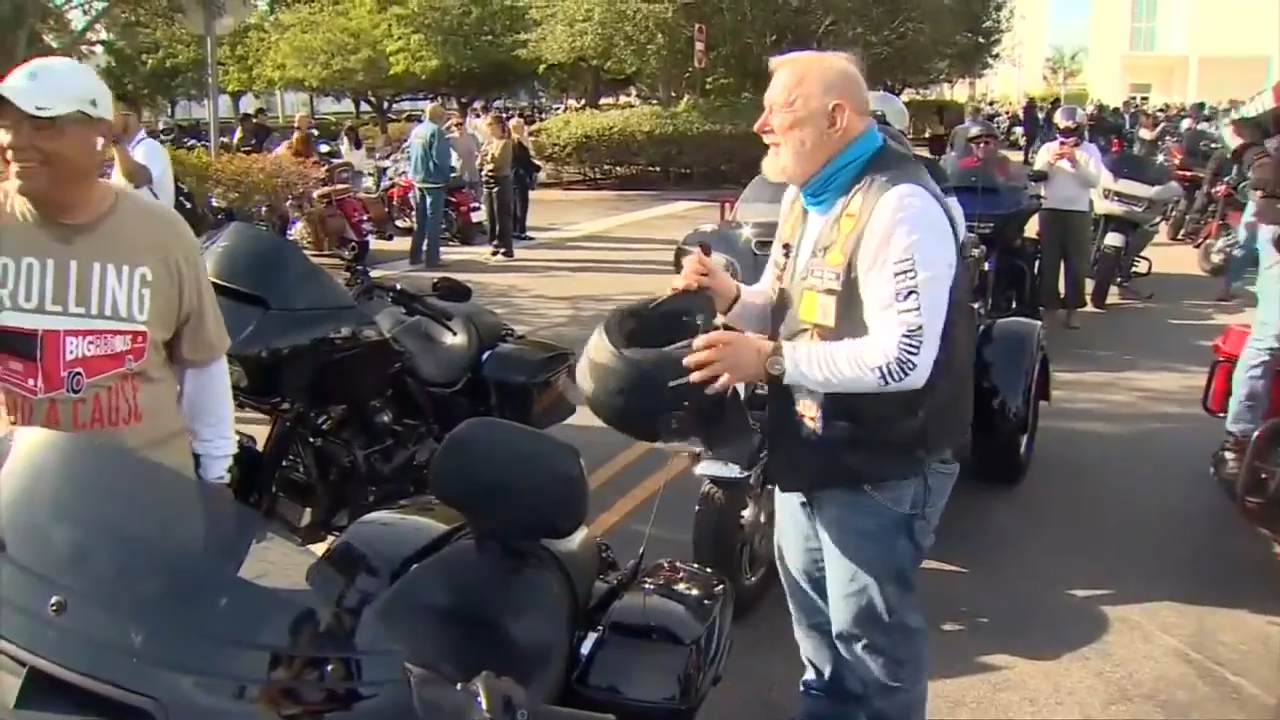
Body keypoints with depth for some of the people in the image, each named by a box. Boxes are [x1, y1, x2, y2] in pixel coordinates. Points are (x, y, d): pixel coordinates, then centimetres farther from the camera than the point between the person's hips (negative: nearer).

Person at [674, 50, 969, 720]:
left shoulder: (900, 205, -24)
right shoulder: (803, 195, 8)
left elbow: (904, 357, -31)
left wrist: (771, 359, -32)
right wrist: (732, 296, -6)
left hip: (880, 464, -9)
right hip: (810, 447, 10)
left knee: (868, 628, 6)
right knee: (812, 605, 26)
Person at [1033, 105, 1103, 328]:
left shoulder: (1090, 150, 3)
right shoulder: (1047, 148, 7)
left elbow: (1095, 181, -8)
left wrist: (1076, 163, -20)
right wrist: (1049, 161, -18)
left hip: (1079, 212, -1)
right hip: (1050, 210, 1)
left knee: (1077, 262, 2)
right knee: (1049, 260, 1)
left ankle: (1072, 308, 9)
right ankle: (1049, 306, 9)